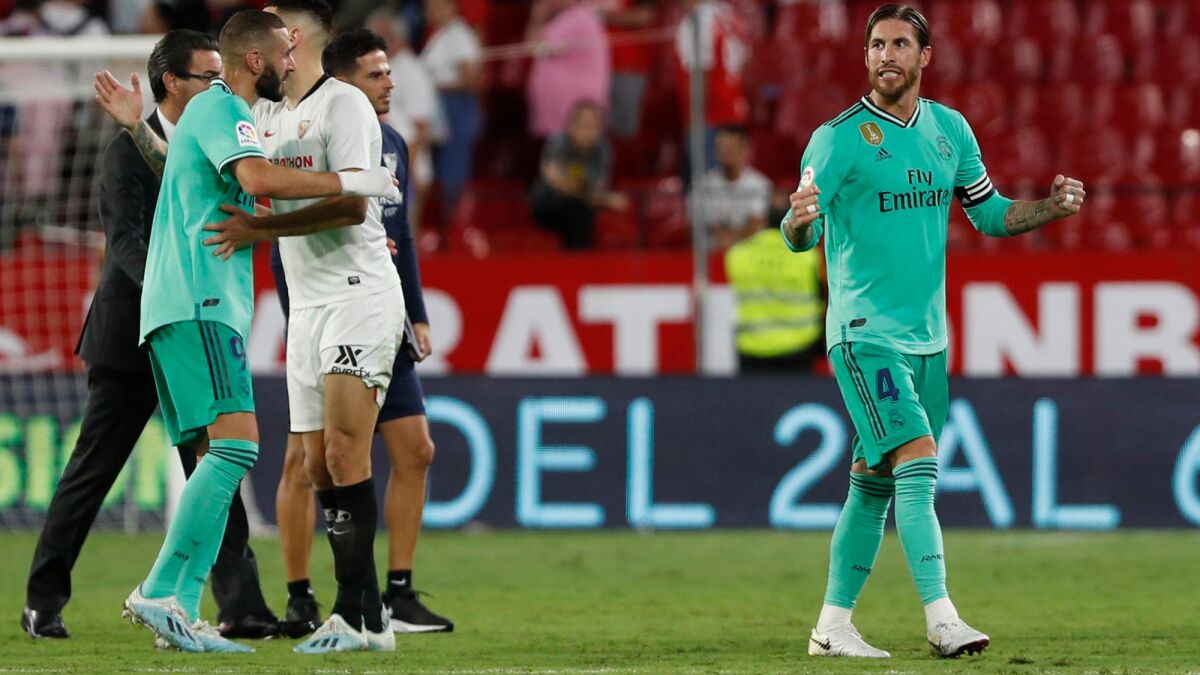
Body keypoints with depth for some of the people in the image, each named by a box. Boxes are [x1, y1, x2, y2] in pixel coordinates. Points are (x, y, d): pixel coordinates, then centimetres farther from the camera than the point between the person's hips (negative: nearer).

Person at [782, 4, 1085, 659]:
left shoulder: (950, 129, 8)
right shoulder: (840, 137, -10)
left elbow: (988, 212, 17)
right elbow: (802, 236, -16)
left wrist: (1052, 207, 0)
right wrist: (799, 220, -39)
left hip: (927, 336, 6)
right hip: (864, 332, -6)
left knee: (875, 483, 10)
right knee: (918, 461, -19)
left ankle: (833, 624, 17)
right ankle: (940, 618, -23)